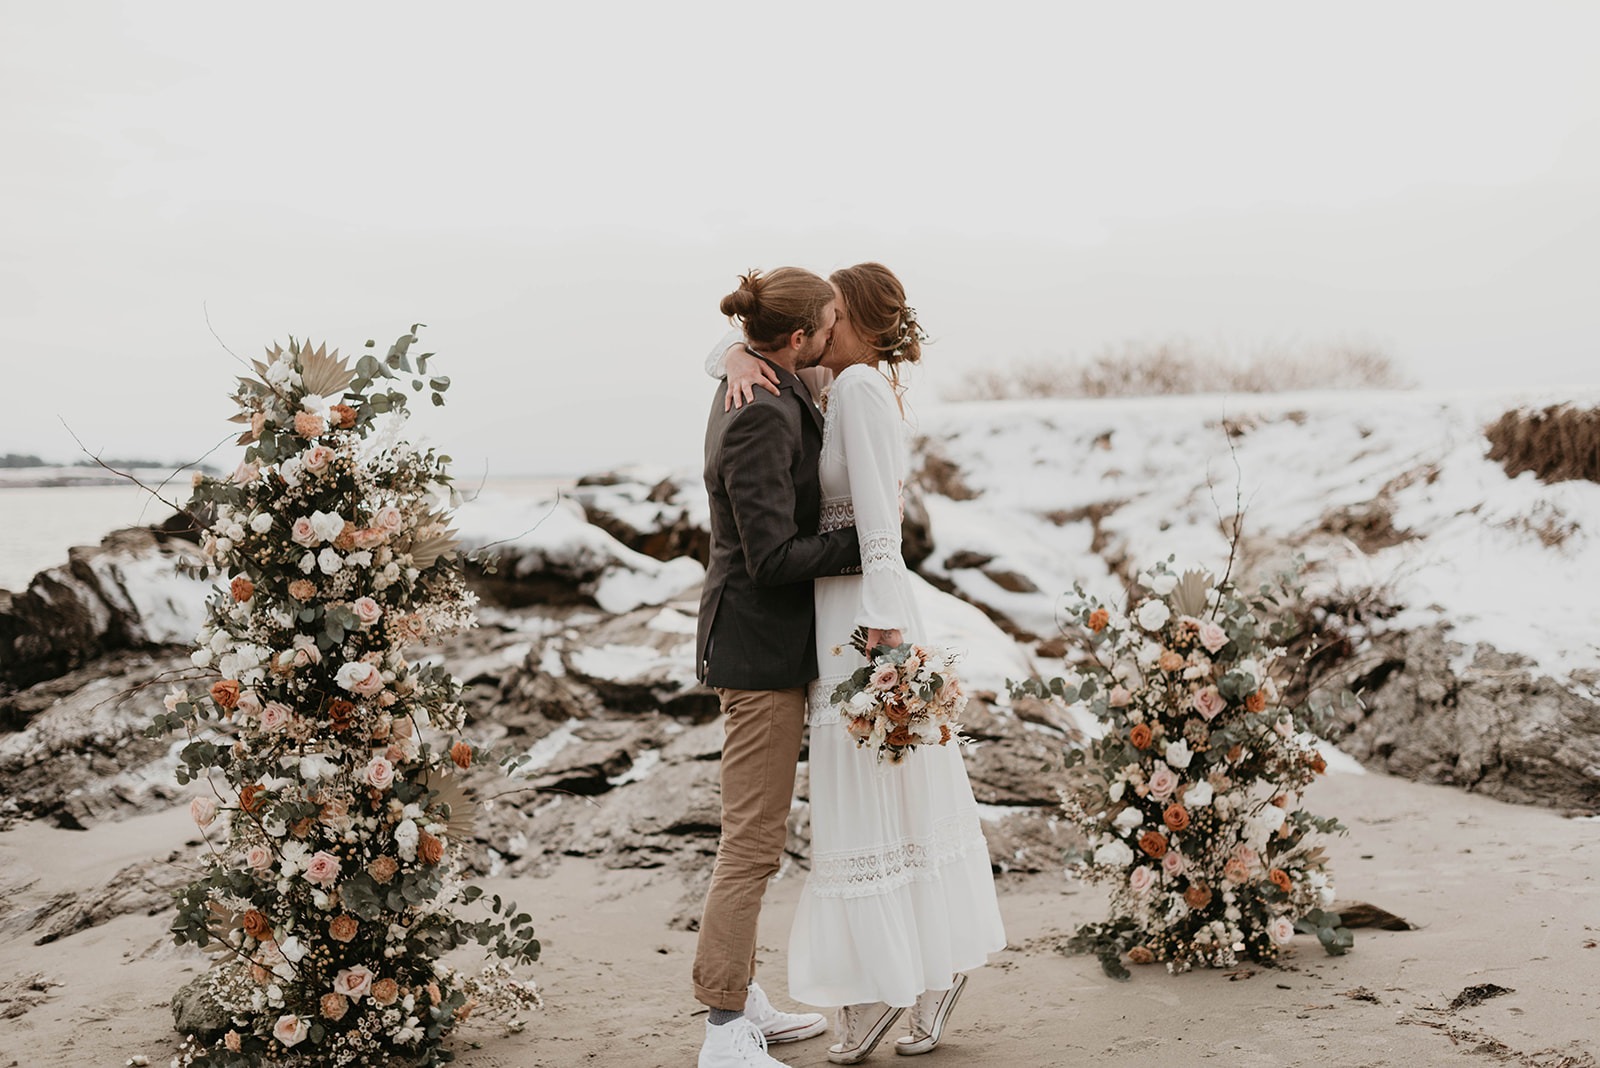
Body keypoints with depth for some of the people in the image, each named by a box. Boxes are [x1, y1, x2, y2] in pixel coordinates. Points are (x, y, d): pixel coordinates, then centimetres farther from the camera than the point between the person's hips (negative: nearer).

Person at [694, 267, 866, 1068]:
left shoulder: (767, 391, 9)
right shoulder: (761, 418, -21)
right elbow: (773, 557, -23)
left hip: (766, 640, 11)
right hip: (761, 646, -11)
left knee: (751, 835, 17)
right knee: (753, 843, -4)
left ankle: (744, 1000, 29)